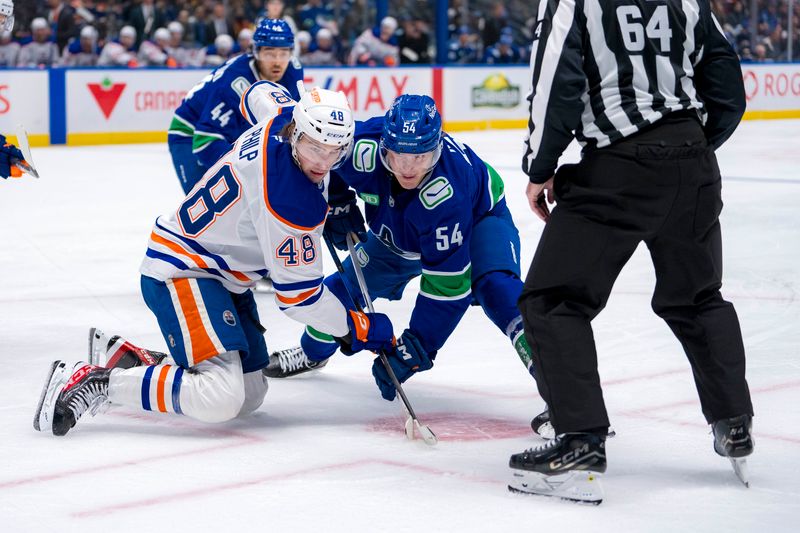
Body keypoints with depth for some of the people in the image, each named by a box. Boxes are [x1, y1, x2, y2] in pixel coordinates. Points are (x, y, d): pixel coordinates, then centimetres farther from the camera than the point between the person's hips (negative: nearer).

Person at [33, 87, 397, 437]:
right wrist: (356, 328, -5)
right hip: (180, 273, -11)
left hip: (222, 274, 11)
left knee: (250, 396, 12)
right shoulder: (291, 198, -29)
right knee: (220, 397, -27)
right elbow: (298, 294, -20)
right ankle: (94, 382, -15)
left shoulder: (284, 122, -5)